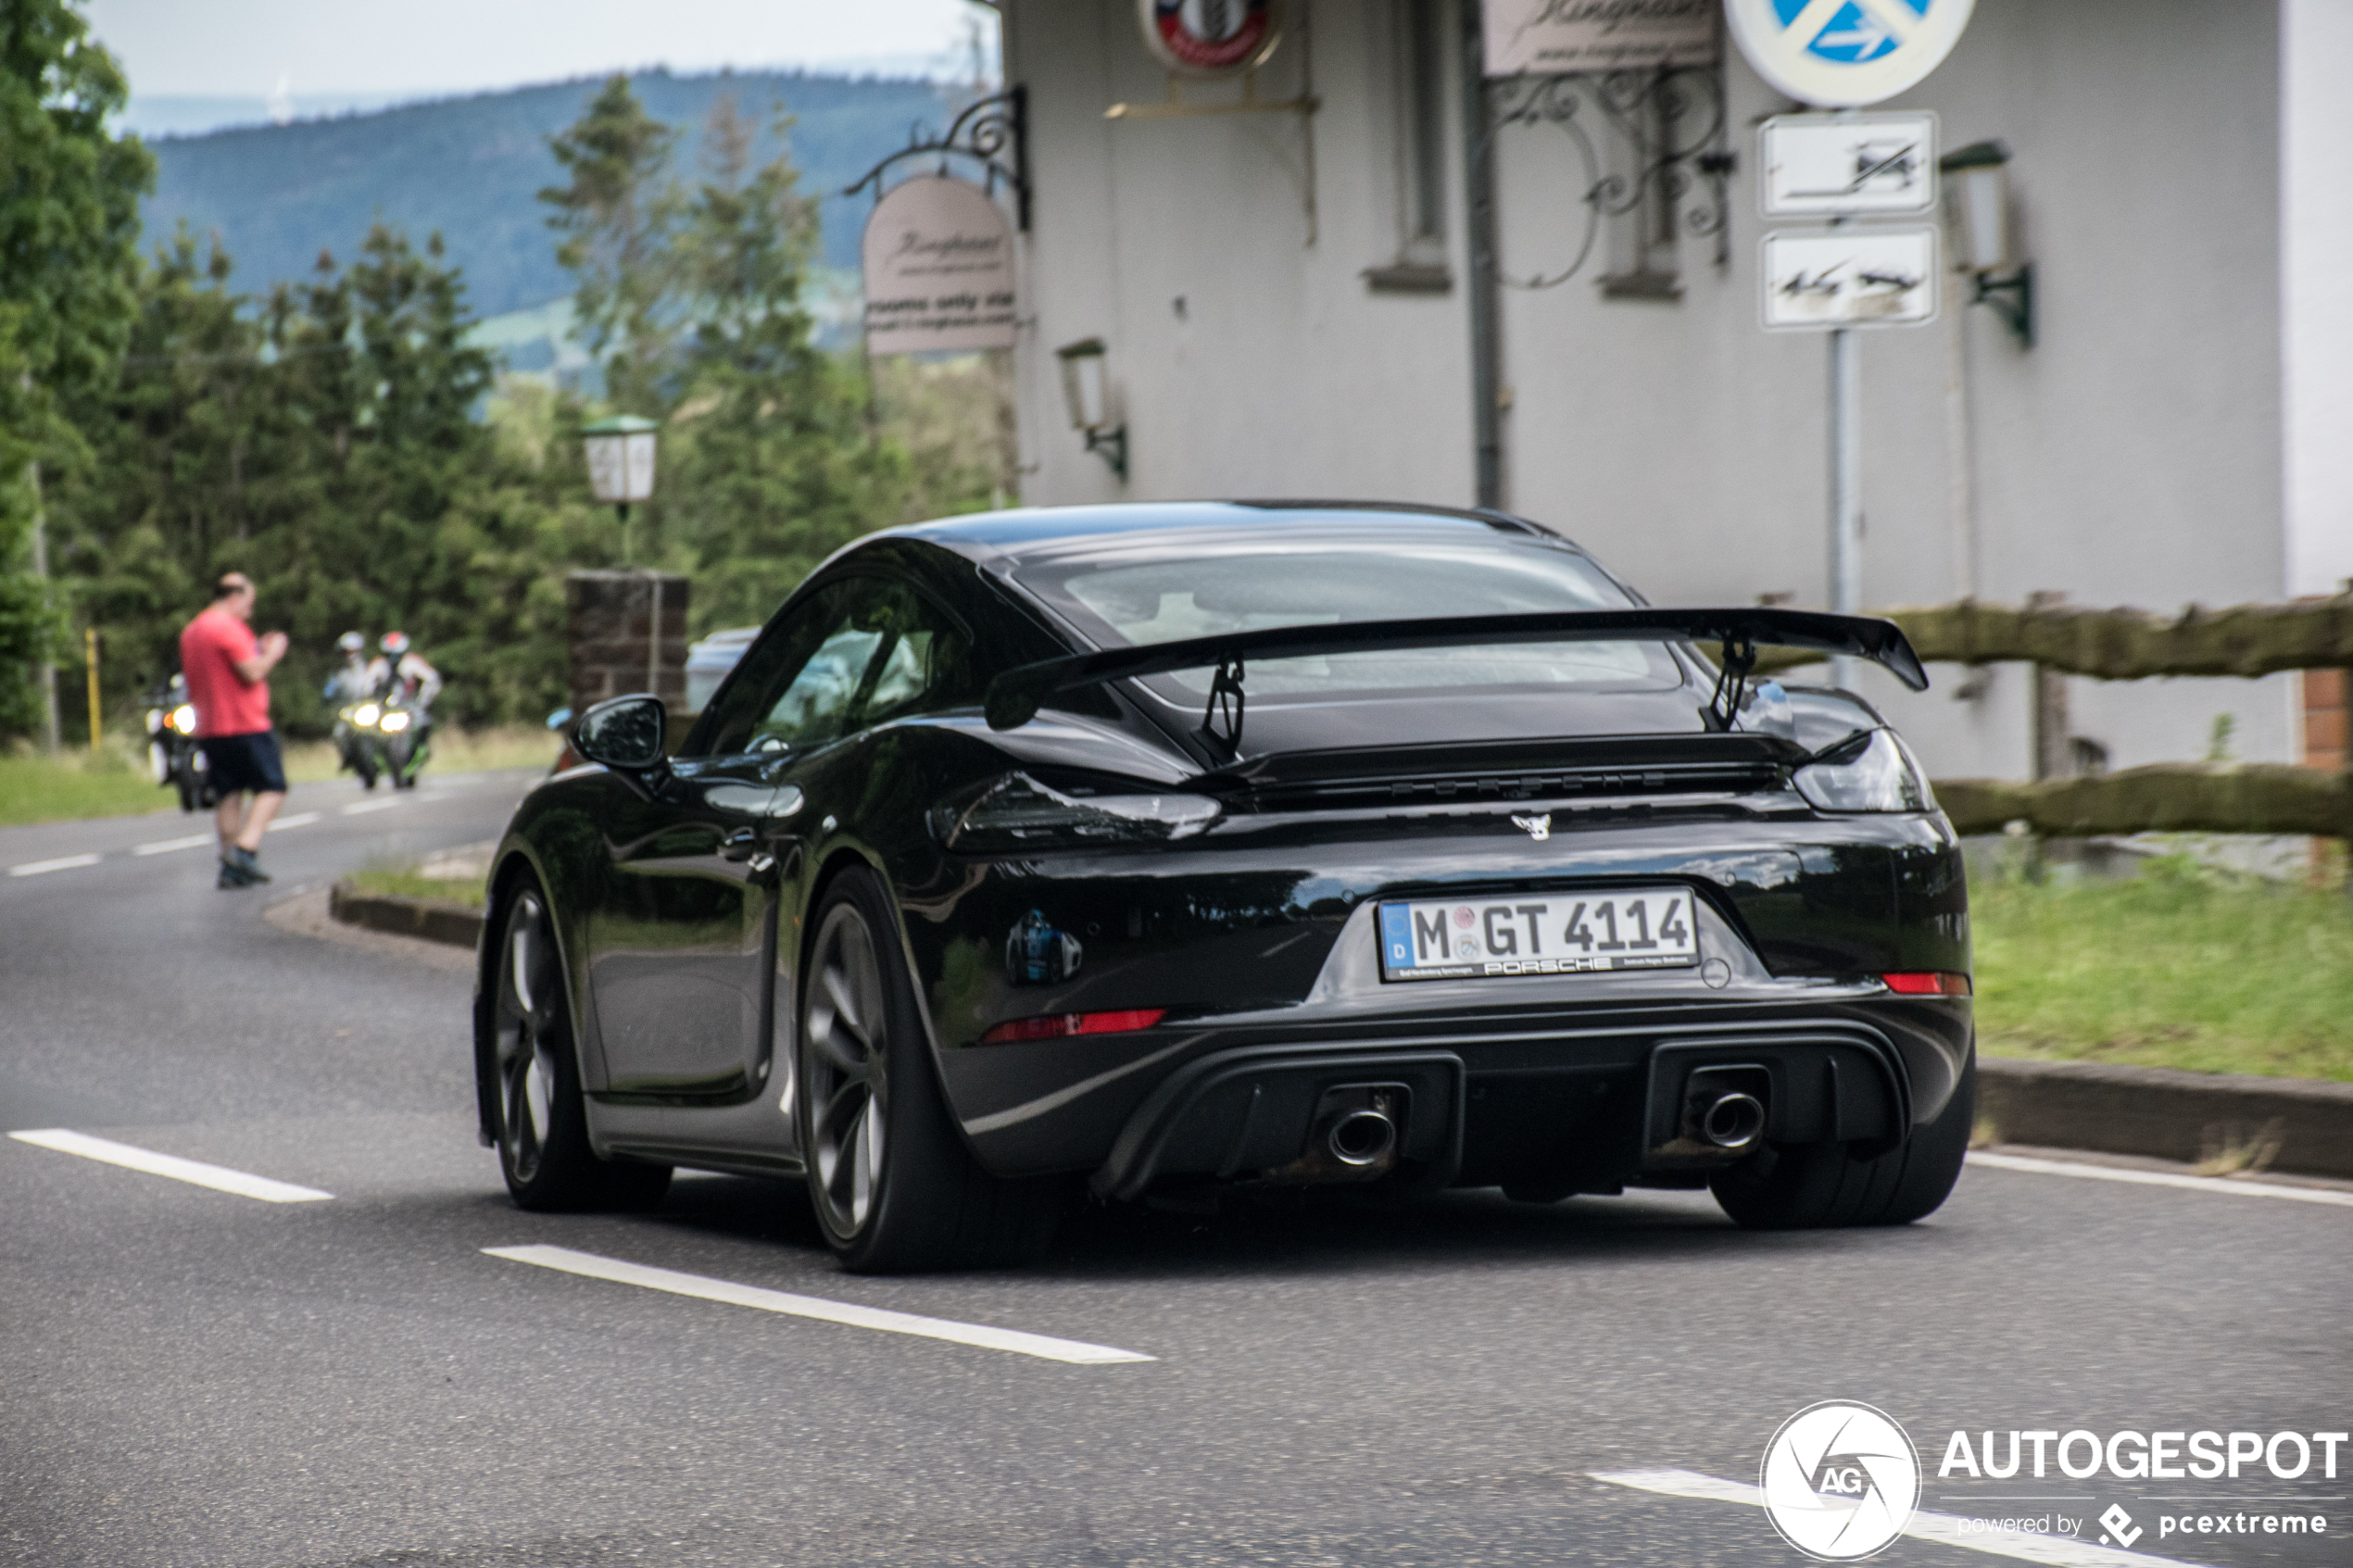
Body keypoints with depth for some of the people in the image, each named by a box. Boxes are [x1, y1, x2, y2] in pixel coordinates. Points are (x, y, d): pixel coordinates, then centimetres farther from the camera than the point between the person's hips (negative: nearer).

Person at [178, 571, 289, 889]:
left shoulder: (191, 631, 18)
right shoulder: (229, 627, -12)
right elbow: (252, 673, -18)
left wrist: (256, 651, 22)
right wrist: (272, 653, -1)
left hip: (209, 728, 9)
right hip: (245, 725, -9)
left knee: (229, 796, 9)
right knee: (271, 789, -4)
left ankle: (230, 865, 4)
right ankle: (246, 849, -20)